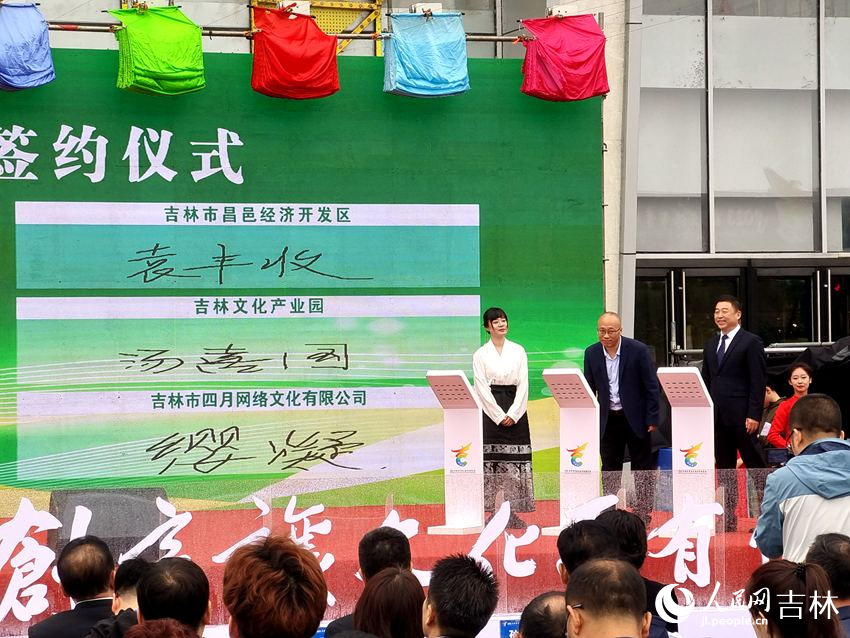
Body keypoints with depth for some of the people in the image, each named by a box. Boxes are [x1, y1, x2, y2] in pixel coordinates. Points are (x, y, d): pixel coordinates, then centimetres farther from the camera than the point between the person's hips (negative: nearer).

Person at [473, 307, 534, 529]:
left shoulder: (518, 351, 9)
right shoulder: (481, 354, 3)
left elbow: (523, 384, 4)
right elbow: (482, 388, -2)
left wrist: (513, 414, -8)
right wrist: (499, 416, -10)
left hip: (515, 411, 2)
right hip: (491, 410, -2)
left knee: (516, 460, -2)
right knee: (492, 460, -6)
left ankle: (513, 514, 1)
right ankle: (495, 512, -4)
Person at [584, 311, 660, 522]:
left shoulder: (638, 350, -11)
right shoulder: (592, 353, -1)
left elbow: (651, 386, -7)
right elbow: (589, 389, 7)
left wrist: (652, 418, -9)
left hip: (635, 418, -3)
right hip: (608, 419, 3)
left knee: (642, 468, 4)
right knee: (609, 470, 8)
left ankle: (643, 513, 11)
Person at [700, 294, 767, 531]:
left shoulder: (751, 343, -4)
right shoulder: (711, 345, 16)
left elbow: (758, 382, -9)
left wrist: (754, 415, -15)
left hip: (742, 416, -6)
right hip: (717, 416, 7)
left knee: (755, 465, -3)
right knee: (724, 469, 8)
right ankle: (729, 518, 12)